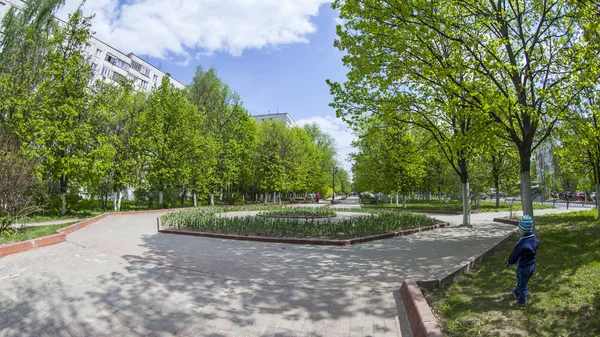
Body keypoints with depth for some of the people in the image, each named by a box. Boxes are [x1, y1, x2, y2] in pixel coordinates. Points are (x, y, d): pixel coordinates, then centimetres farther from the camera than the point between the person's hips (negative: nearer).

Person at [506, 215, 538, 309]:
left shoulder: (522, 242, -30)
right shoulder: (534, 239, -7)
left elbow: (514, 254, -18)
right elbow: (533, 251, 9)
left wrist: (509, 262, -1)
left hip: (523, 267, -7)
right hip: (532, 265, 7)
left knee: (522, 284, 11)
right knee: (523, 282, 27)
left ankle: (522, 303, 26)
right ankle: (517, 293, 50)